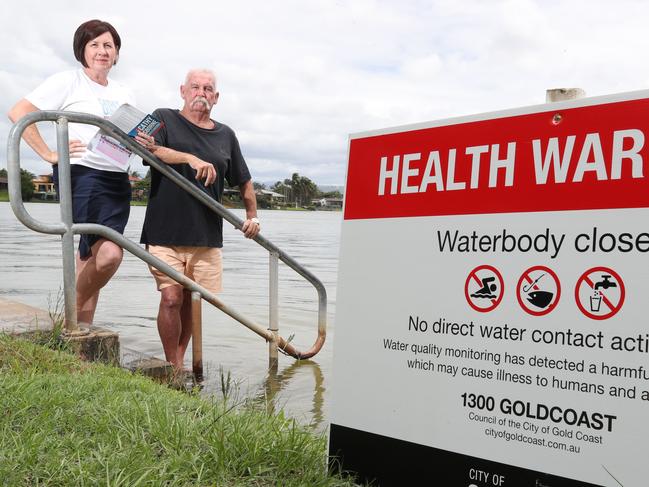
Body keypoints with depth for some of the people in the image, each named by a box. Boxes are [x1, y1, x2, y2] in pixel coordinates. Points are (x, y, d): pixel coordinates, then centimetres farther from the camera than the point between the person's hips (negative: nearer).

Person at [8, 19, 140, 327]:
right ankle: (73, 312, 4)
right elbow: (18, 113, -5)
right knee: (109, 254, -19)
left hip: (117, 180, 6)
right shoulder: (68, 81, 1)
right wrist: (49, 154, -11)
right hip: (82, 174, -6)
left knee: (92, 256, 3)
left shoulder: (124, 94, 20)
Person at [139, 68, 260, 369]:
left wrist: (252, 216, 21)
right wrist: (191, 159, -27)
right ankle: (174, 367, 5)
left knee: (192, 299, 8)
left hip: (206, 235, 4)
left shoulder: (225, 135, 15)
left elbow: (244, 181, 25)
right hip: (165, 232, -3)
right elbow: (148, 148, -17)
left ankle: (179, 360, 24)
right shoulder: (164, 119, 5)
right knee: (171, 297, -10)